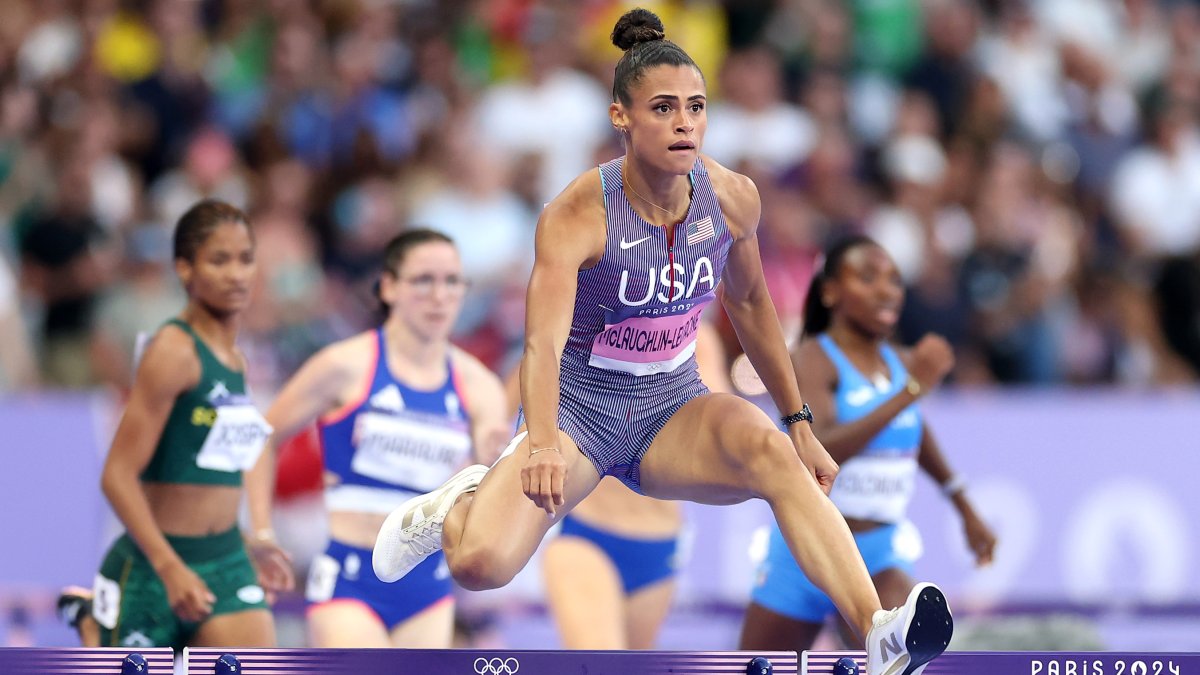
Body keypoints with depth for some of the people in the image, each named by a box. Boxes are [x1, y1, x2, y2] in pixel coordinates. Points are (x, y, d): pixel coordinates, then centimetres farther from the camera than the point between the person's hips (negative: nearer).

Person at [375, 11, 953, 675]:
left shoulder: (733, 198, -7)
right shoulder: (576, 215, -20)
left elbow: (747, 303, 13)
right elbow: (543, 343, -33)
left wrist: (799, 422, 14)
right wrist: (543, 443, -51)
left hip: (673, 404, 2)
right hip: (580, 405, -2)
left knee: (771, 452, -33)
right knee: (480, 564, -24)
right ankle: (460, 506, 17)